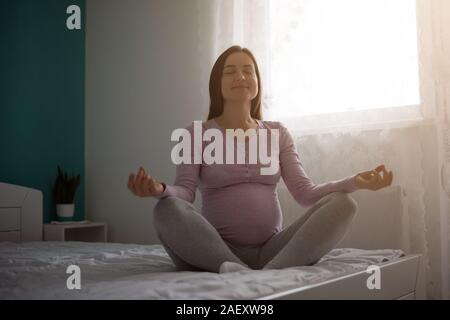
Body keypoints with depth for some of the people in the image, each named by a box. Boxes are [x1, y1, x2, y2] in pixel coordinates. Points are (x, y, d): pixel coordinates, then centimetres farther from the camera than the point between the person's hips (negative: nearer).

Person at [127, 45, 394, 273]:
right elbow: (185, 191, -7)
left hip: (272, 250, 3)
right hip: (216, 252, -2)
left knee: (342, 203, -19)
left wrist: (356, 181, -13)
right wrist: (161, 190, -31)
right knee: (167, 209, -31)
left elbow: (305, 193, 4)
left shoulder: (278, 133, 14)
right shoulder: (196, 135, 6)